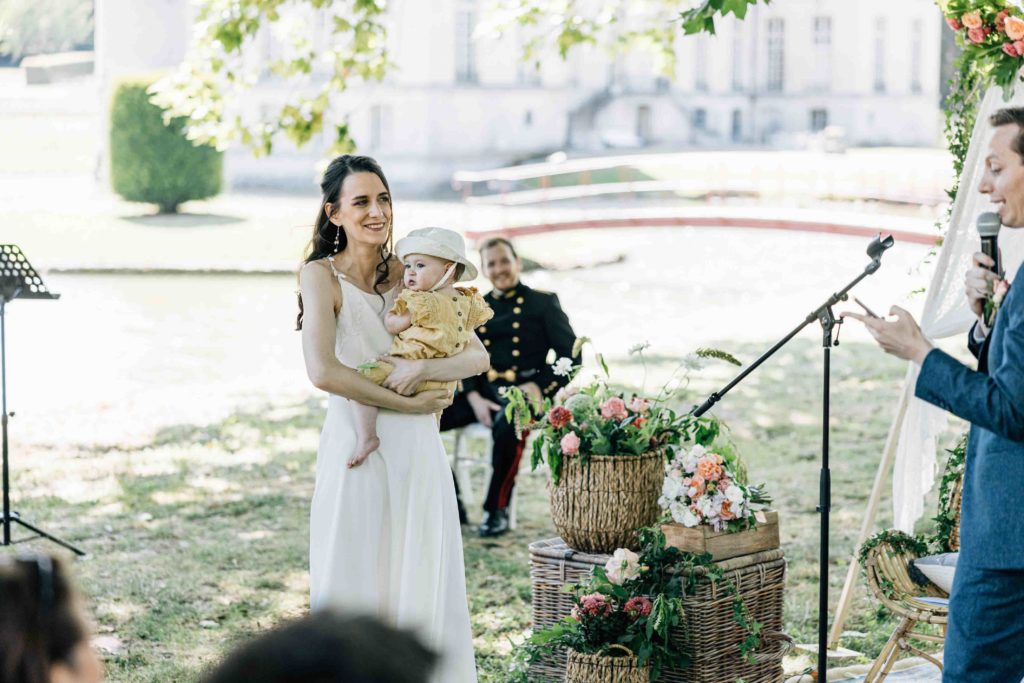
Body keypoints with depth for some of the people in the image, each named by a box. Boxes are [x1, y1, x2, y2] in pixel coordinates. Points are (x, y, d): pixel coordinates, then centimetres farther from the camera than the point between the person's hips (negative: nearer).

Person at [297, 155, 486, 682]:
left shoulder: (409, 274, 8)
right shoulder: (322, 275, -4)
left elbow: (477, 356, 2)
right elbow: (322, 371, -17)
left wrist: (420, 369, -17)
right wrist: (406, 402, -14)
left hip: (418, 449, 4)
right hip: (356, 446, -4)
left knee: (421, 585, 7)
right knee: (356, 585, 2)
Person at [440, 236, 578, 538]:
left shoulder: (542, 303, 9)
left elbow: (570, 354, 4)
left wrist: (540, 387, -12)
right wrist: (474, 397, -7)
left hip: (523, 390, -4)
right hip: (482, 392, 4)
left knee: (507, 426, -41)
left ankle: (497, 509, -24)